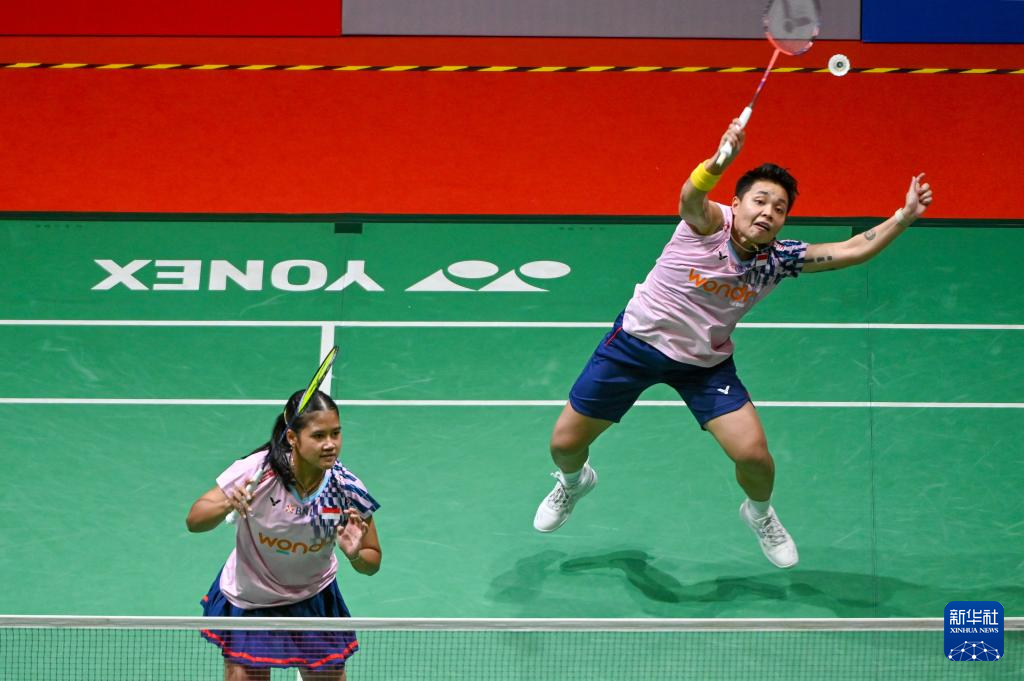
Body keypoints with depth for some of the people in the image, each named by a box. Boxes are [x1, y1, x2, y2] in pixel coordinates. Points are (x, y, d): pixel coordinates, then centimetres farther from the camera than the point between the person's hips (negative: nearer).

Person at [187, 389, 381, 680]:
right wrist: (227, 505, -42)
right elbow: (194, 521, -21)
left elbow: (373, 562, -8)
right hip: (247, 599, -2)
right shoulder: (255, 470, -26)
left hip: (315, 601, 2)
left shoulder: (347, 488, -19)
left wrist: (355, 555, -31)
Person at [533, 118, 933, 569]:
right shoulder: (711, 223, -23)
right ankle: (574, 483, 44)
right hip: (636, 342, -2)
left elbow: (852, 250, -11)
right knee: (565, 444, 4)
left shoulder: (778, 260, -11)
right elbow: (691, 197, -46)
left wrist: (904, 216, -22)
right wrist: (720, 160, -67)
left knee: (753, 455, -13)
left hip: (704, 363, 2)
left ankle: (759, 515, 24)